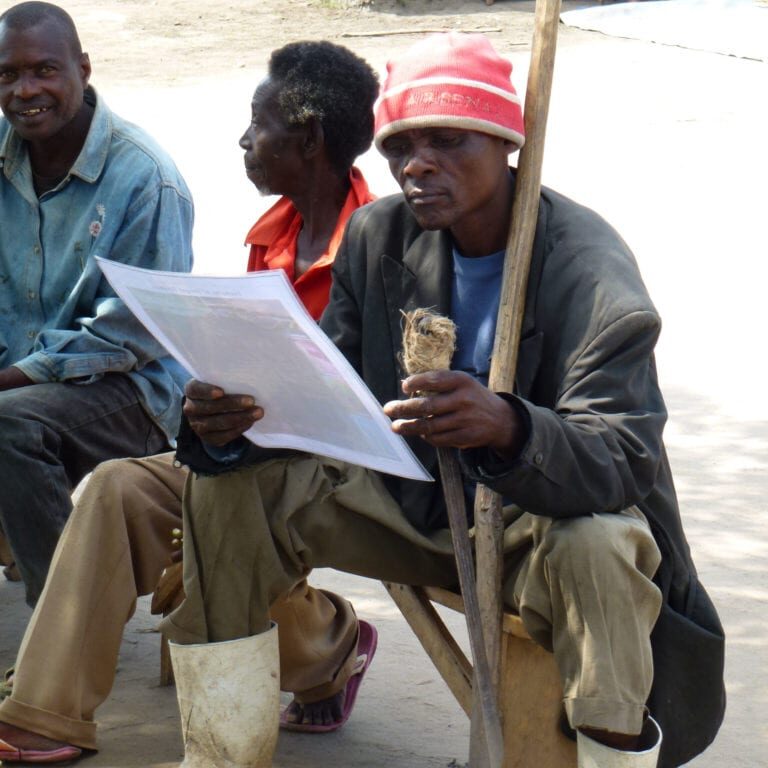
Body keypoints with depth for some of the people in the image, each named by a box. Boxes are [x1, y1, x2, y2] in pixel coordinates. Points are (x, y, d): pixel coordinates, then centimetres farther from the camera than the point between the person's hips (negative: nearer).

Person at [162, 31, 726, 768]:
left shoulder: (588, 270, -23)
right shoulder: (379, 237, -5)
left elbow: (624, 456, -32)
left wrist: (507, 428, -54)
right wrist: (233, 421, -28)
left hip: (553, 516, -5)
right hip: (416, 503, 6)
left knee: (593, 551, -40)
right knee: (231, 485, -10)